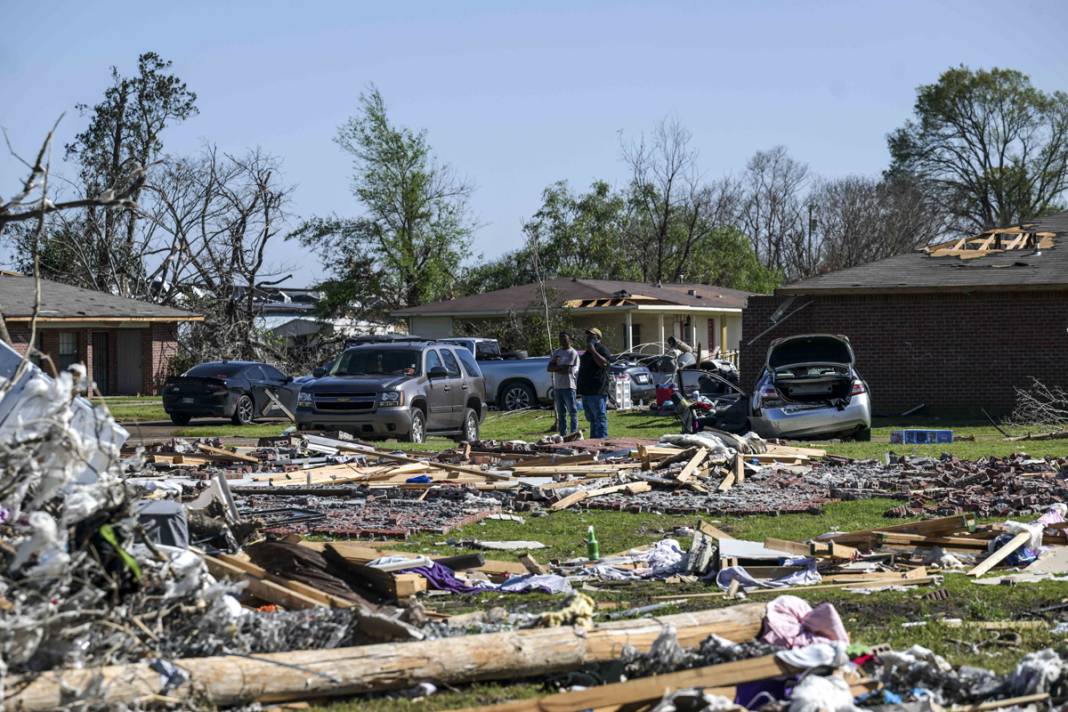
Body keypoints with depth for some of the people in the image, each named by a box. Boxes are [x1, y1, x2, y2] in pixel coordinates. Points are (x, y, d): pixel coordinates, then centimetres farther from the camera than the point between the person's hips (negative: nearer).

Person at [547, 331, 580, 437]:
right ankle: (563, 435, 14)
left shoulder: (573, 353, -5)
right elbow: (549, 368, 6)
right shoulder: (556, 353, 16)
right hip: (557, 387, 7)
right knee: (561, 413, 10)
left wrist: (555, 367, 0)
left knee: (572, 411, -6)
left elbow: (566, 369, -15)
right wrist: (560, 367, -9)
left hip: (568, 386, -7)